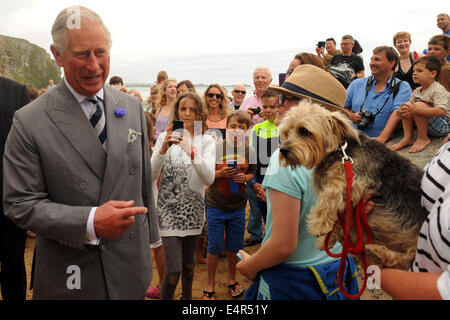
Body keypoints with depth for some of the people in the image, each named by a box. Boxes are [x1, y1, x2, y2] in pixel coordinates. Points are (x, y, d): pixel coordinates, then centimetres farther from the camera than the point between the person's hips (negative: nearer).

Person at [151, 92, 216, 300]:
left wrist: (192, 151, -28)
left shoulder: (206, 141, -1)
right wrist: (163, 149, -25)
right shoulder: (165, 137, -3)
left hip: (194, 209, 2)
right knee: (173, 270, -6)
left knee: (189, 262, 18)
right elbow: (151, 176, -10)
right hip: (169, 209, -2)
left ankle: (187, 297, 41)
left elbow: (209, 179, -16)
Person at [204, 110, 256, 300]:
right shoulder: (216, 148, -9)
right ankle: (210, 285, 25)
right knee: (214, 247, 7)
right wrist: (220, 173, -21)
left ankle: (232, 280, 37)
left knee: (234, 246, 15)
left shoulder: (249, 151, -1)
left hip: (238, 207, 2)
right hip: (216, 207, -2)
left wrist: (245, 178, -9)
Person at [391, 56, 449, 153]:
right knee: (405, 108, -3)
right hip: (428, 127, 8)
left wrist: (416, 109, -38)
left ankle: (423, 138, -19)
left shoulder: (438, 90, -18)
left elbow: (441, 111, -31)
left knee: (419, 105, -29)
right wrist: (403, 110, -18)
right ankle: (408, 138, -9)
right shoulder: (417, 91, 8)